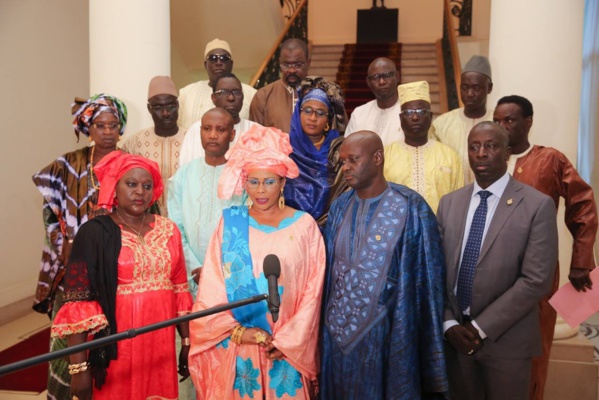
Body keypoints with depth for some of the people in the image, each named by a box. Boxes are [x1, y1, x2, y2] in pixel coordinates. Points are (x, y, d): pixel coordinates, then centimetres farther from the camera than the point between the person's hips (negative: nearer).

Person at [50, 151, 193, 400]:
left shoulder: (168, 229, 5)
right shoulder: (95, 232, -8)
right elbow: (77, 304, -11)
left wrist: (187, 342, 10)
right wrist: (79, 367, -14)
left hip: (161, 344, 4)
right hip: (117, 346, -4)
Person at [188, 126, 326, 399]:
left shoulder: (304, 225, -3)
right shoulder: (230, 222, 0)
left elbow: (312, 291, -3)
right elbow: (211, 286, -1)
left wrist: (288, 341, -7)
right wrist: (236, 330, -8)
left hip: (287, 349, -1)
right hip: (235, 346, 1)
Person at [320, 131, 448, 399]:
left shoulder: (411, 208, -14)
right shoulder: (340, 207, 2)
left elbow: (426, 278, -10)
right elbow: (327, 268, 6)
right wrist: (325, 325, 5)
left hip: (386, 333, -4)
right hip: (338, 331, 5)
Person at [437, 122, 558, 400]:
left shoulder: (537, 205, -9)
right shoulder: (449, 203, 5)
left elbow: (536, 280, -14)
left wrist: (482, 327, -14)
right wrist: (448, 323, -7)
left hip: (506, 340, -3)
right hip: (455, 336, 4)